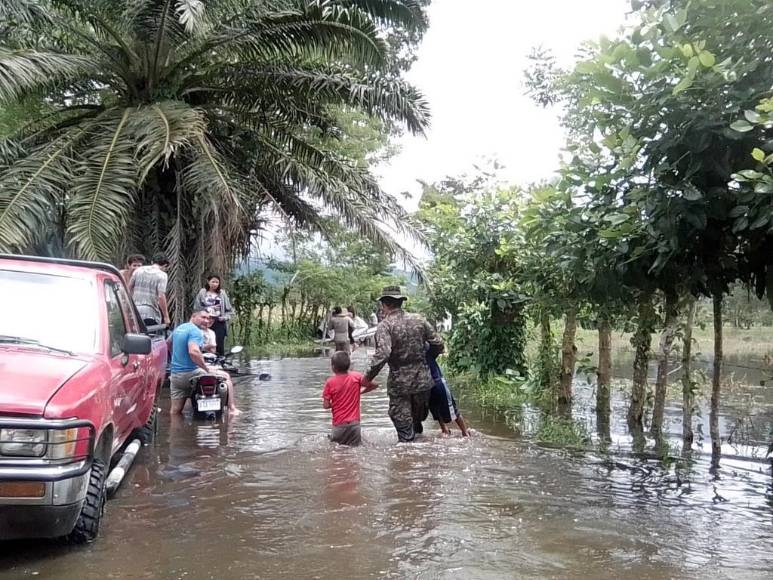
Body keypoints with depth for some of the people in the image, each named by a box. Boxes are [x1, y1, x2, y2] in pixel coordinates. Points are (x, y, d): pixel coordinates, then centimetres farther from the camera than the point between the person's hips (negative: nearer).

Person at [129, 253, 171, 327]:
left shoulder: (138, 270, 11)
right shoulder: (162, 275, -6)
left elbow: (129, 288, 18)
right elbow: (161, 297, -15)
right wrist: (166, 316, -10)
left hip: (135, 312, 5)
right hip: (151, 314, -5)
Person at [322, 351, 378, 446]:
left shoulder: (330, 382, -7)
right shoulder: (356, 377, -3)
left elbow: (326, 405, -7)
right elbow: (374, 385, 1)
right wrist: (361, 392, 15)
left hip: (339, 425, -1)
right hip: (354, 423, 1)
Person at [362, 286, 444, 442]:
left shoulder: (385, 325, -14)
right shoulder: (418, 320, 1)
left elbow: (382, 354, -27)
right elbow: (438, 344, 3)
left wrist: (368, 377, -19)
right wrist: (428, 358, 22)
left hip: (399, 383, -4)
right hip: (423, 379, 4)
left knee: (402, 421, 7)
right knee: (419, 416, 25)